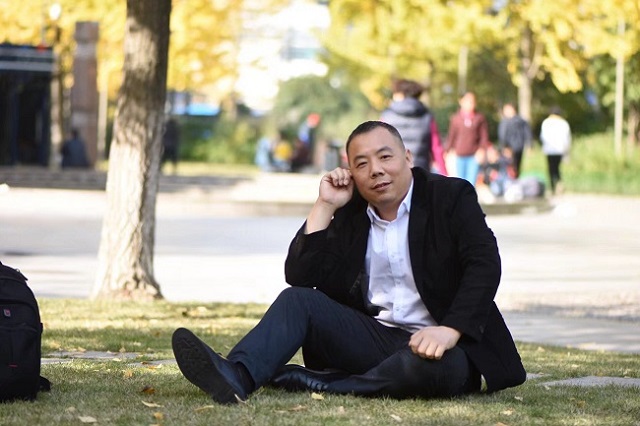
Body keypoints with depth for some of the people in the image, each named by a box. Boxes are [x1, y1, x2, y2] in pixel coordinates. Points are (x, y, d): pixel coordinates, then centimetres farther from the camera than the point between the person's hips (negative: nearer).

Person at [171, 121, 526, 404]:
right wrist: (325, 206, -4)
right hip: (373, 337, 4)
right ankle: (235, 377, -41)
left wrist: (449, 330, -28)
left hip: (429, 343, -4)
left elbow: (484, 267, -14)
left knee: (435, 367, -39)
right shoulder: (349, 213, 11)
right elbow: (300, 275, 2)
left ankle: (312, 382, -29)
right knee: (298, 299, -16)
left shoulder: (451, 197, -1)